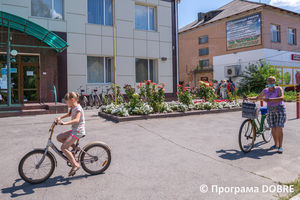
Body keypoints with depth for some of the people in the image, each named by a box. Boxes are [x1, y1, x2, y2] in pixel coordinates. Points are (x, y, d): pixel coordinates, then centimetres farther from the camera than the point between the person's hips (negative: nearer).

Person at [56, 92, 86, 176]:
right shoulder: (73, 107, 11)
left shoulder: (78, 108, -18)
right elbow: (69, 114, 32)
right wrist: (60, 118, 18)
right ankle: (74, 147, 13)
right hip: (74, 130, 10)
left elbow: (76, 120, -33)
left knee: (63, 147, -13)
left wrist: (64, 123, -39)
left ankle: (75, 165, -8)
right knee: (59, 137, 9)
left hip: (78, 131, -10)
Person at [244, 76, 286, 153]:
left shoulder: (279, 89, -7)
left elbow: (281, 98, -24)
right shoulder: (265, 91, 5)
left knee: (279, 128, -9)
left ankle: (280, 146, -1)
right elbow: (257, 98, 17)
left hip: (280, 110, -4)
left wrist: (270, 99, -34)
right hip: (271, 111, 4)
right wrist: (248, 98, 3)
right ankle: (276, 144, 20)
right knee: (273, 129, 5)